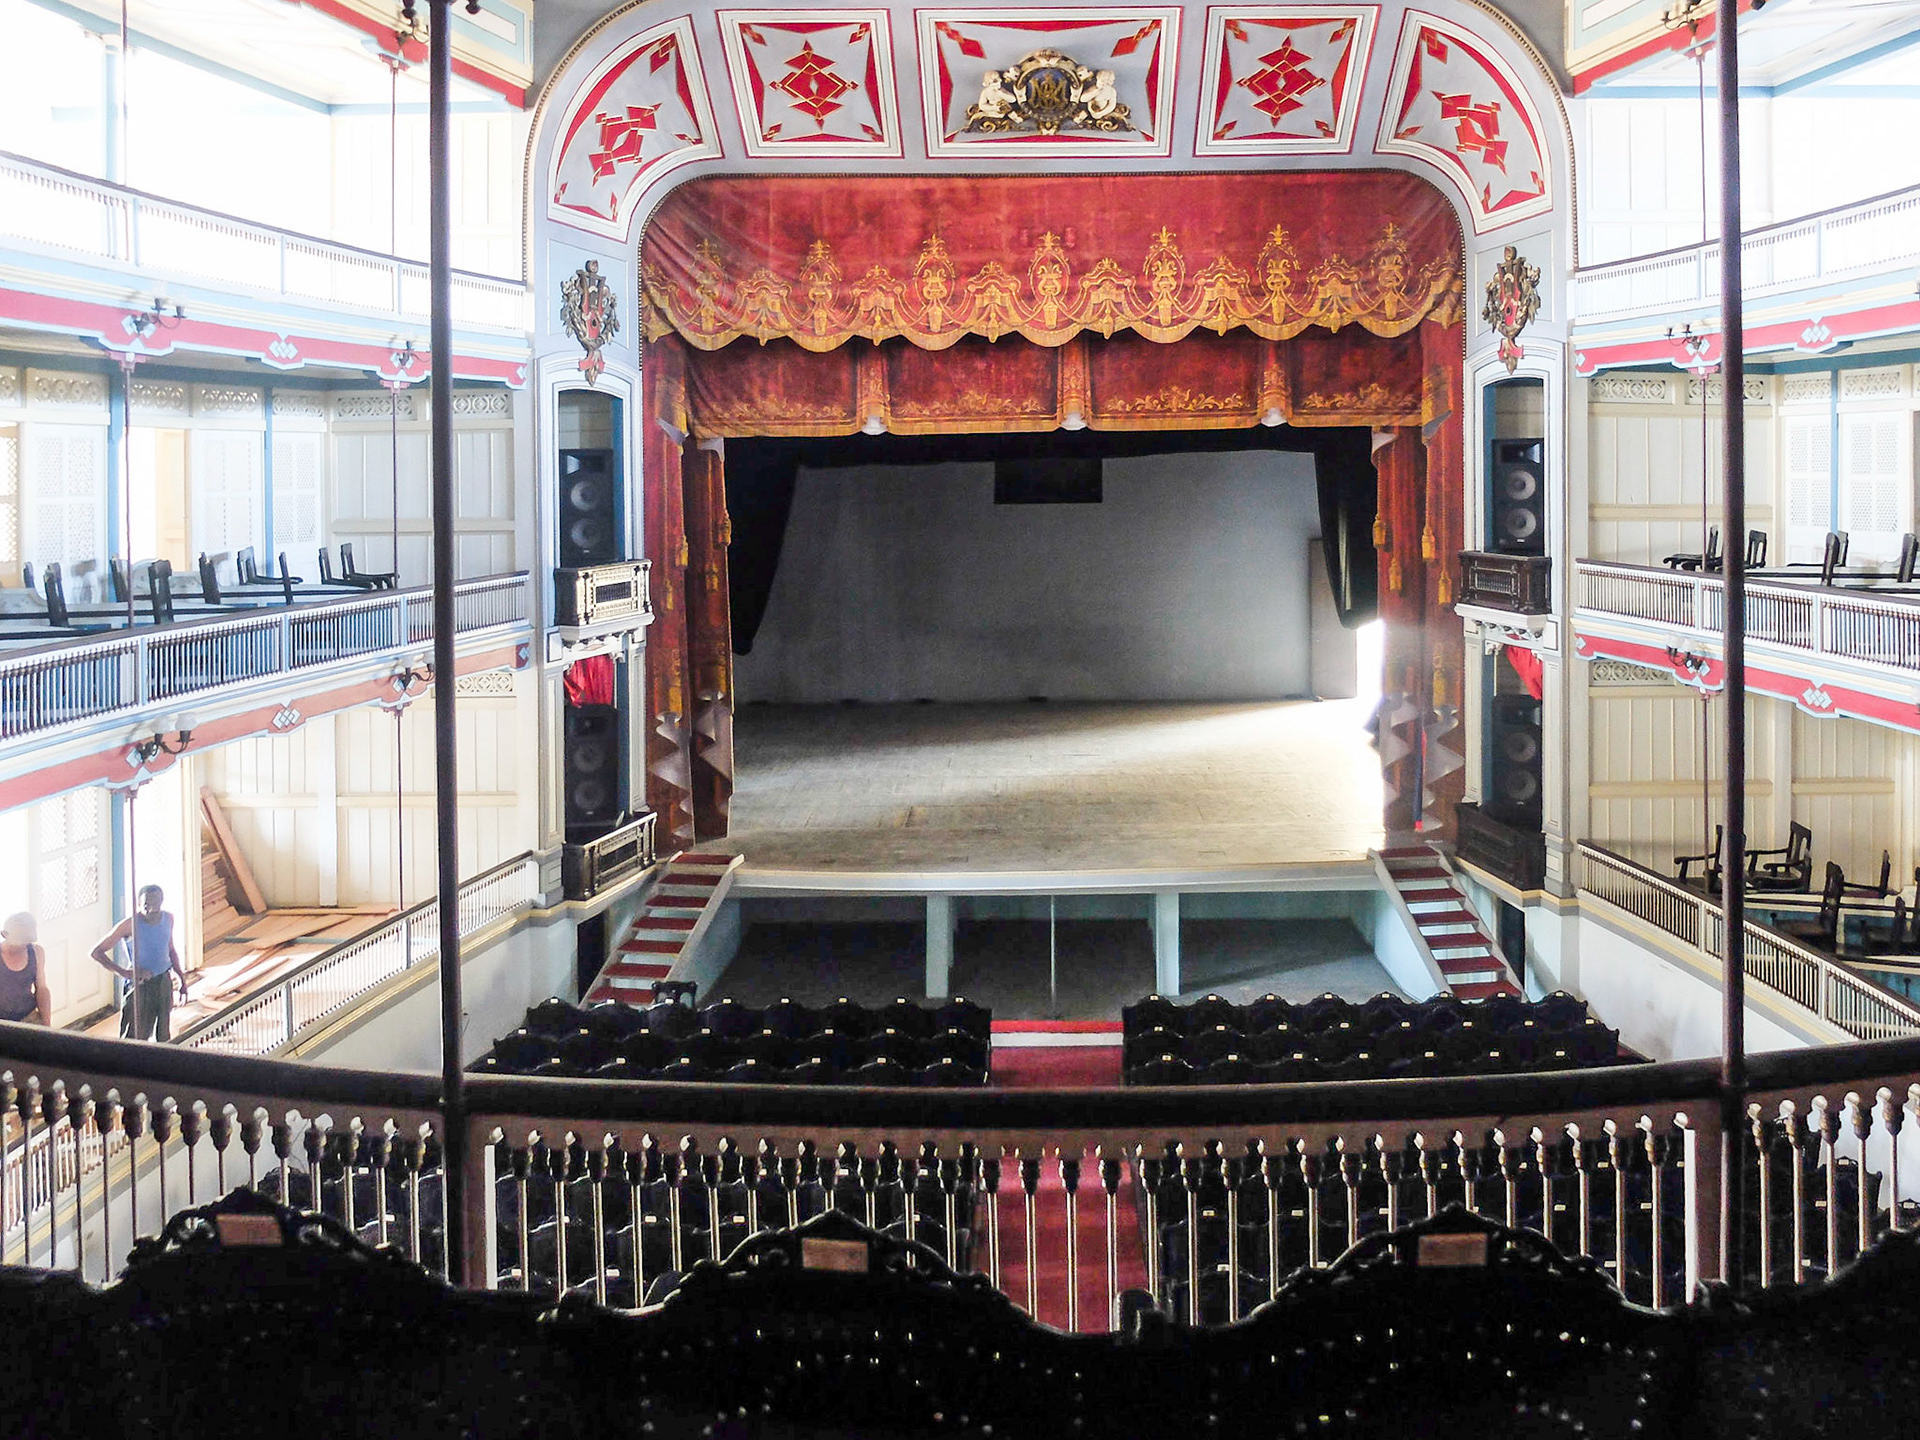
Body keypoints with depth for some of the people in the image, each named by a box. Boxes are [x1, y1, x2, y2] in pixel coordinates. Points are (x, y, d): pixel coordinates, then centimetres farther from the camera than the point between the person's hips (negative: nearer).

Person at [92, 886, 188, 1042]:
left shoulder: (168, 919, 0)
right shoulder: (130, 925, -18)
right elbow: (97, 952, -16)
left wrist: (181, 978, 12)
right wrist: (123, 972, -26)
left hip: (164, 982, 5)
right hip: (140, 984, -5)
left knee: (164, 1035, 12)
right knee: (136, 1037, -8)